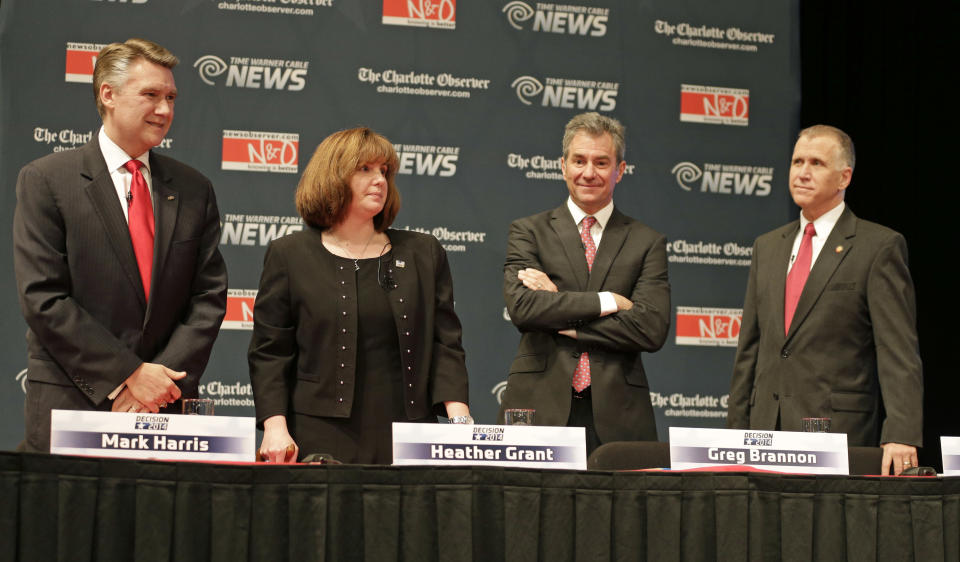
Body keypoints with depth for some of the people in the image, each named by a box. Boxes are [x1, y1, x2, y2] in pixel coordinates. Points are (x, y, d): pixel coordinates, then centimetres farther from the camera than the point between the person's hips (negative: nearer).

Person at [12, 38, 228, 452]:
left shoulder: (193, 190, 11)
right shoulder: (45, 180, -1)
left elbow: (209, 296, 7)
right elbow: (42, 298, -8)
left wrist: (163, 379, -8)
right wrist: (127, 375, -13)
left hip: (164, 408, 3)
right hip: (69, 406, -3)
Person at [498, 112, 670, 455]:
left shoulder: (647, 242, 11)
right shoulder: (528, 232, 10)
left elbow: (652, 329, -3)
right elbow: (522, 307, -7)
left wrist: (563, 320, -6)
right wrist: (607, 301, -7)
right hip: (540, 410, -1)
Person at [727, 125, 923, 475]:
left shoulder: (880, 246, -2)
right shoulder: (767, 247, 17)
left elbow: (898, 352, -10)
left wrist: (900, 435, -21)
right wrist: (735, 433, 11)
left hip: (841, 434, -5)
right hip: (767, 430, 5)